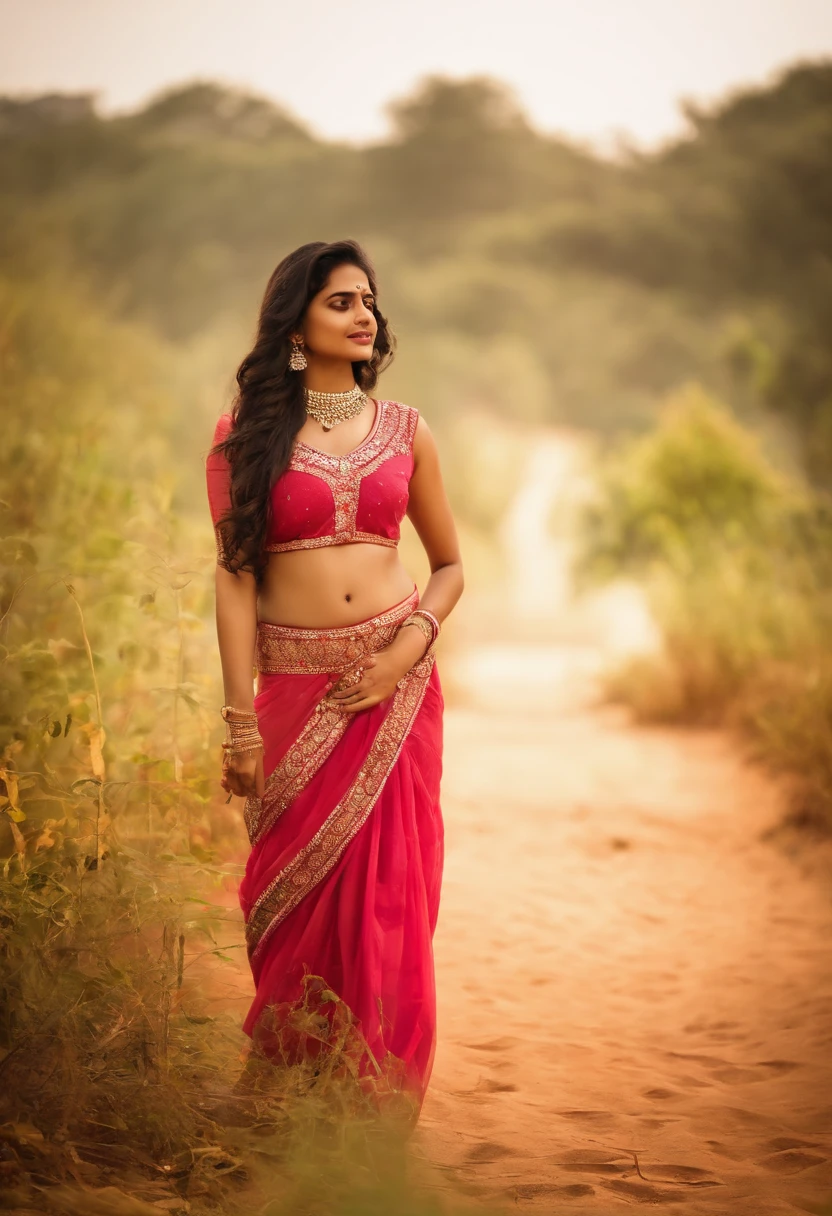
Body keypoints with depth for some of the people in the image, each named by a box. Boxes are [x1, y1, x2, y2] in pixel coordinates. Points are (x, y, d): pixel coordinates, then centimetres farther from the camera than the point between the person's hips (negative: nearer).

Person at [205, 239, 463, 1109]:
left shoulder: (404, 430, 8)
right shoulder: (245, 433, 1)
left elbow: (450, 564, 14)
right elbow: (235, 577, -3)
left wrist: (412, 644, -5)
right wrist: (241, 721, -8)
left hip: (396, 688, 2)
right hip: (297, 687, -1)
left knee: (387, 901, 1)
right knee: (297, 897, 2)